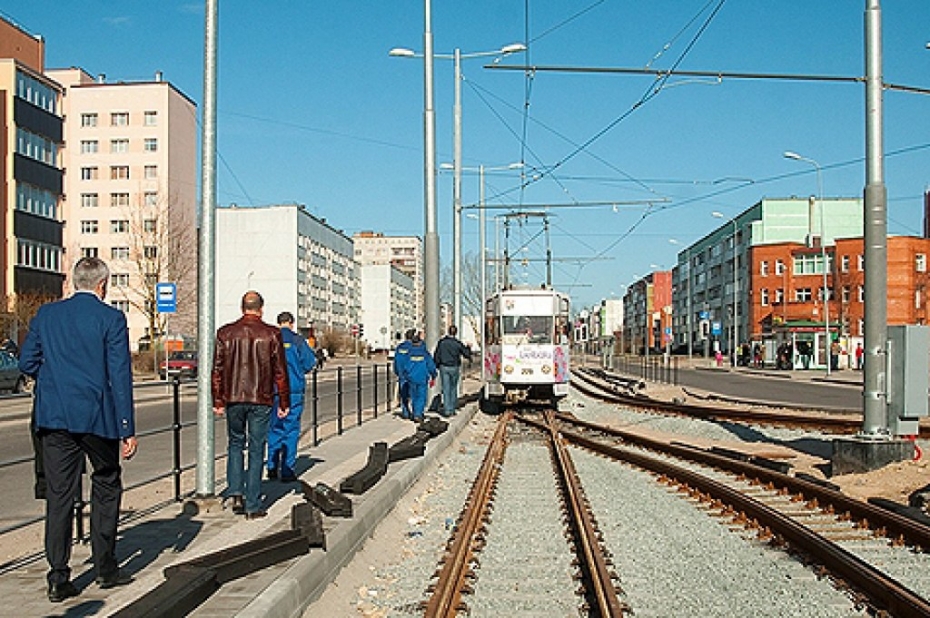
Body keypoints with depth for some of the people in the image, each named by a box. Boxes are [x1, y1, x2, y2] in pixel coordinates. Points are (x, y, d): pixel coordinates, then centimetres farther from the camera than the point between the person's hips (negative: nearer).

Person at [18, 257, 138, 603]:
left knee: (58, 496, 6)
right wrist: (127, 430, -7)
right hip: (98, 418, -3)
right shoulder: (111, 318, -6)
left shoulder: (46, 314, 5)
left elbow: (26, 363, 7)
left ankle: (59, 579, 8)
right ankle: (105, 568, 20)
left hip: (55, 419, 3)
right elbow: (120, 376, -9)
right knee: (106, 488, 14)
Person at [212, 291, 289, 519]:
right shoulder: (271, 334, -3)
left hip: (233, 399, 2)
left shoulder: (225, 333, 2)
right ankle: (253, 506, 6)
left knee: (235, 443, 20)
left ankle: (236, 493, 8)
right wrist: (284, 403, 4)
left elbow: (217, 370, 3)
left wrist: (217, 401, 9)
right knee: (256, 450, 4)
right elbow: (280, 372, -2)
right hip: (261, 400, -1)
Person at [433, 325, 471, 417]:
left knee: (446, 389, 2)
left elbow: (436, 355, -1)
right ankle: (452, 409, 16)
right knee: (453, 388, 13)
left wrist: (436, 365, 12)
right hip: (455, 368, 0)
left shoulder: (441, 342, -4)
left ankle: (447, 410, -2)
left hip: (444, 367, 0)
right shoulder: (458, 343, -7)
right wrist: (468, 348, 21)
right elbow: (466, 354, 1)